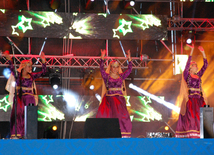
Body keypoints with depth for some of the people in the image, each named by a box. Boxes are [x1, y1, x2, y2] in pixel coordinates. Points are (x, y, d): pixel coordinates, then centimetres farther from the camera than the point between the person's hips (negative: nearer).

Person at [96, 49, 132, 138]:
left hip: (120, 99, 2)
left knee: (123, 116, -10)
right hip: (109, 99, -2)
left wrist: (129, 60, -7)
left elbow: (129, 70, 5)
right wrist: (102, 58, -20)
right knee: (105, 115, -13)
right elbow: (102, 69, -8)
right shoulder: (106, 76, 6)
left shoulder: (121, 76, 13)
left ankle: (124, 135, -9)